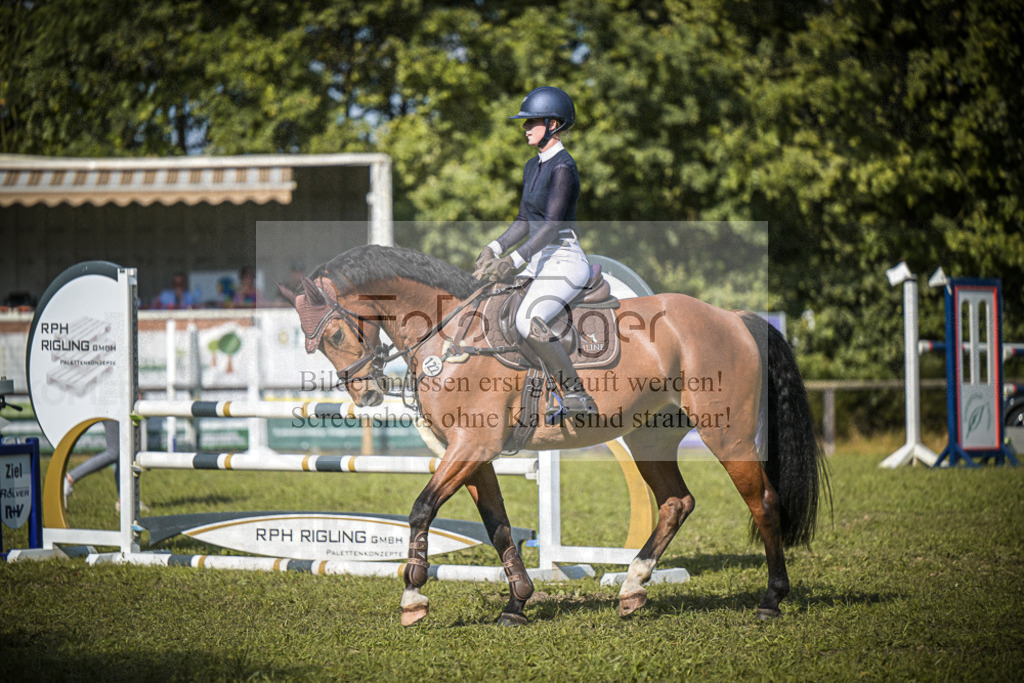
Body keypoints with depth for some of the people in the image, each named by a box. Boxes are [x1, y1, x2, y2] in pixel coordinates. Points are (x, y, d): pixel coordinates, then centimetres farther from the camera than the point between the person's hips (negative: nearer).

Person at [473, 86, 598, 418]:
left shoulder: (563, 168, -15)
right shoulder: (533, 167, 14)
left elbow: (552, 226, -21)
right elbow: (525, 221, 17)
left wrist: (514, 260, -27)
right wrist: (495, 249, 2)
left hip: (565, 261, -10)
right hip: (539, 262, 10)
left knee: (527, 320, -30)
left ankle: (577, 395, -26)